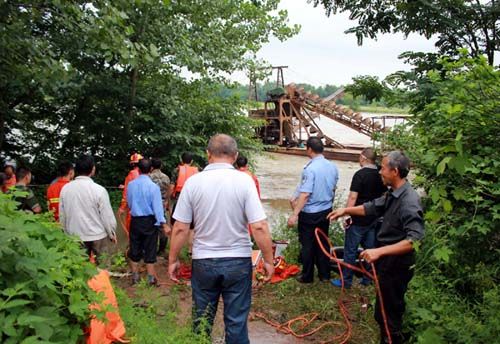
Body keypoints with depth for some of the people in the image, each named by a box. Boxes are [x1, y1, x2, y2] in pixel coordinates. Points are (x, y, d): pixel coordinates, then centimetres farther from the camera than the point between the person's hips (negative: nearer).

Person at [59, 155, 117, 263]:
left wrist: (67, 232, 21)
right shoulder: (99, 190, -17)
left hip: (74, 237, 4)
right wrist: (112, 233, 5)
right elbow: (107, 215, -11)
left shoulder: (65, 188, -4)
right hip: (97, 236, -4)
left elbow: (62, 215, 6)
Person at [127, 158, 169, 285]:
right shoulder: (153, 186, -15)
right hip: (149, 221, -3)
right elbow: (157, 207, -17)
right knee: (150, 249, 7)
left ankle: (135, 276, 23)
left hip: (135, 220, 3)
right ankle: (151, 277, 13)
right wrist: (164, 224, -16)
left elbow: (129, 203, 8)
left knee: (135, 249, 14)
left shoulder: (131, 185, -4)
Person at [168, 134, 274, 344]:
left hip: (203, 262, 1)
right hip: (238, 261, -1)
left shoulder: (193, 182, -7)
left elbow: (180, 228, -5)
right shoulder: (244, 181, -11)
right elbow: (259, 227, -14)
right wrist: (268, 261, -3)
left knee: (201, 321, 18)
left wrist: (173, 260, 7)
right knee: (236, 322, 12)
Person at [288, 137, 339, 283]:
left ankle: (307, 276, 18)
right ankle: (324, 274, 25)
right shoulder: (333, 167, -1)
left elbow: (305, 194, -26)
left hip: (310, 213, -6)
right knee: (323, 243, 16)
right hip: (326, 211, 6)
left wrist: (295, 214, -24)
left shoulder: (310, 169, -23)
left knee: (307, 245, 7)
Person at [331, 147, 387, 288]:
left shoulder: (360, 174, -16)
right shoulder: (381, 175, 5)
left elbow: (353, 197, -20)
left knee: (350, 250, 3)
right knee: (369, 249, 15)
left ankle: (346, 280, 10)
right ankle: (367, 279, 24)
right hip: (373, 219, 7)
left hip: (358, 219, -7)